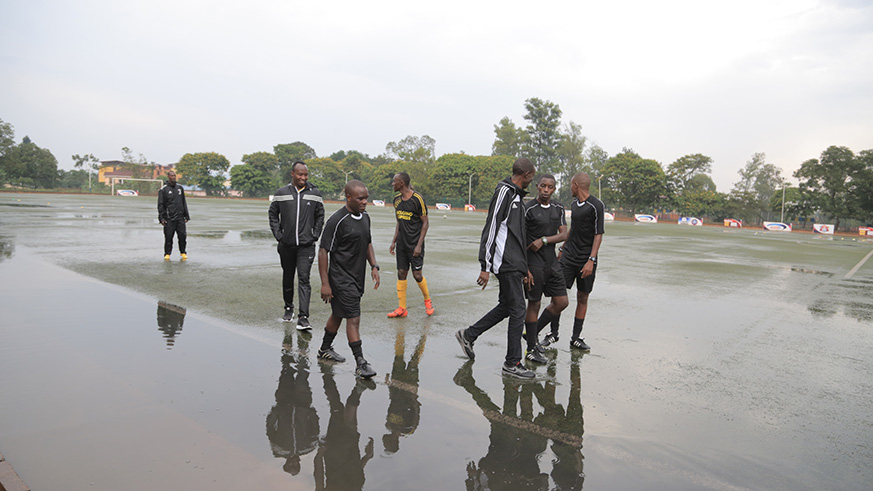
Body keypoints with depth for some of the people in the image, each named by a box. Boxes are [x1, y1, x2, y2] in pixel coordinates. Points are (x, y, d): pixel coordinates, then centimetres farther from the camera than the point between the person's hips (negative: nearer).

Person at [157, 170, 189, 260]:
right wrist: (161, 218, -7)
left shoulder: (180, 188, 13)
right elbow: (160, 205, 0)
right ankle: (167, 254, 12)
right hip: (169, 218, -3)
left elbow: (184, 203, 18)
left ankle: (183, 253, 14)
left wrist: (186, 215, 14)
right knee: (168, 237, -1)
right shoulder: (163, 190, 1)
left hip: (180, 218, 3)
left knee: (182, 236, 0)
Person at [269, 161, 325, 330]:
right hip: (286, 245, 2)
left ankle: (303, 317, -12)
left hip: (306, 245, -2)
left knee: (304, 279, -10)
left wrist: (315, 236, 1)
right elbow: (273, 214, 10)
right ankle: (289, 308, 35)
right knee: (287, 278, 15)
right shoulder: (281, 193, 1)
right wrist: (278, 234, 0)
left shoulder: (315, 194, 1)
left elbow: (320, 216, 10)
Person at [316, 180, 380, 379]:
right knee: (353, 318, -8)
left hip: (357, 278, 8)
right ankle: (361, 363, -1)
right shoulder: (337, 220, -18)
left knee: (338, 314, 20)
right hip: (341, 279, -8)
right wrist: (325, 283, -17)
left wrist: (374, 266, 10)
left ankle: (325, 349, 37)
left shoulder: (365, 218, 7)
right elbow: (323, 251, -16)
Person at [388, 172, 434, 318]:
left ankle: (427, 300, 22)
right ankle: (402, 309, 11)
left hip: (415, 244, -6)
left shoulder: (417, 199, -12)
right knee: (401, 274, 4)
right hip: (401, 244, 6)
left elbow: (425, 223, -9)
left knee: (417, 275, -4)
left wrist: (419, 245, -14)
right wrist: (394, 242, 13)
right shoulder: (397, 199, 9)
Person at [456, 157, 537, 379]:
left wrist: (524, 268, 24)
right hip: (506, 263, -10)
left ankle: (468, 335, 27)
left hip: (513, 264, 10)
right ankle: (512, 363, 6)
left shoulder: (516, 195, 20)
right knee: (518, 310, -5)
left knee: (506, 306, 16)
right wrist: (485, 267, -20)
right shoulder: (504, 192, -11)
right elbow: (491, 229, -17)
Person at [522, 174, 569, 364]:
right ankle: (532, 349, 11)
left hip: (551, 261, 7)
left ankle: (533, 333, 25)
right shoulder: (528, 208, -10)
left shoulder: (558, 208, 9)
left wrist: (544, 240, -14)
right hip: (534, 263, -7)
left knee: (561, 302, 8)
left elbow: (564, 235, 4)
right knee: (534, 304, -1)